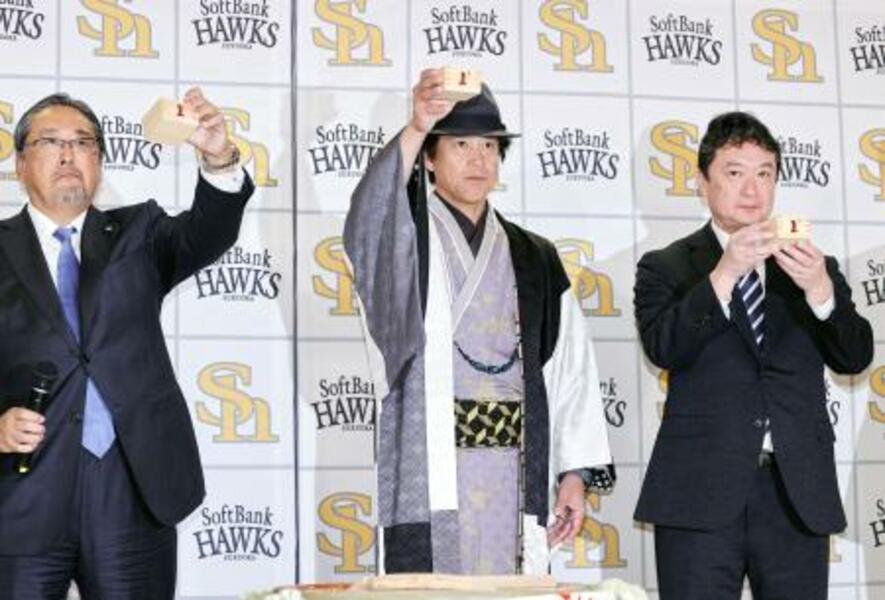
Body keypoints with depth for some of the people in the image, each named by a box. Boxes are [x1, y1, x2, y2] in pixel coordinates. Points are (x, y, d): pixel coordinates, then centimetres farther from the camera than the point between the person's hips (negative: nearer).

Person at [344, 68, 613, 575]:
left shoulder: (534, 259, 15)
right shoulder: (407, 238, 6)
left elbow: (570, 368, 10)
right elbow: (368, 221, -19)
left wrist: (575, 472, 2)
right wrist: (415, 128, -33)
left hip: (515, 474, 3)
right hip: (429, 473, -3)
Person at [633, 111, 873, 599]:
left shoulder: (816, 267, 15)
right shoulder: (666, 267, 7)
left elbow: (854, 357, 3)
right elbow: (663, 348, -10)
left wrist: (819, 288, -14)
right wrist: (724, 274, -20)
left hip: (798, 494, 3)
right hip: (701, 493, -2)